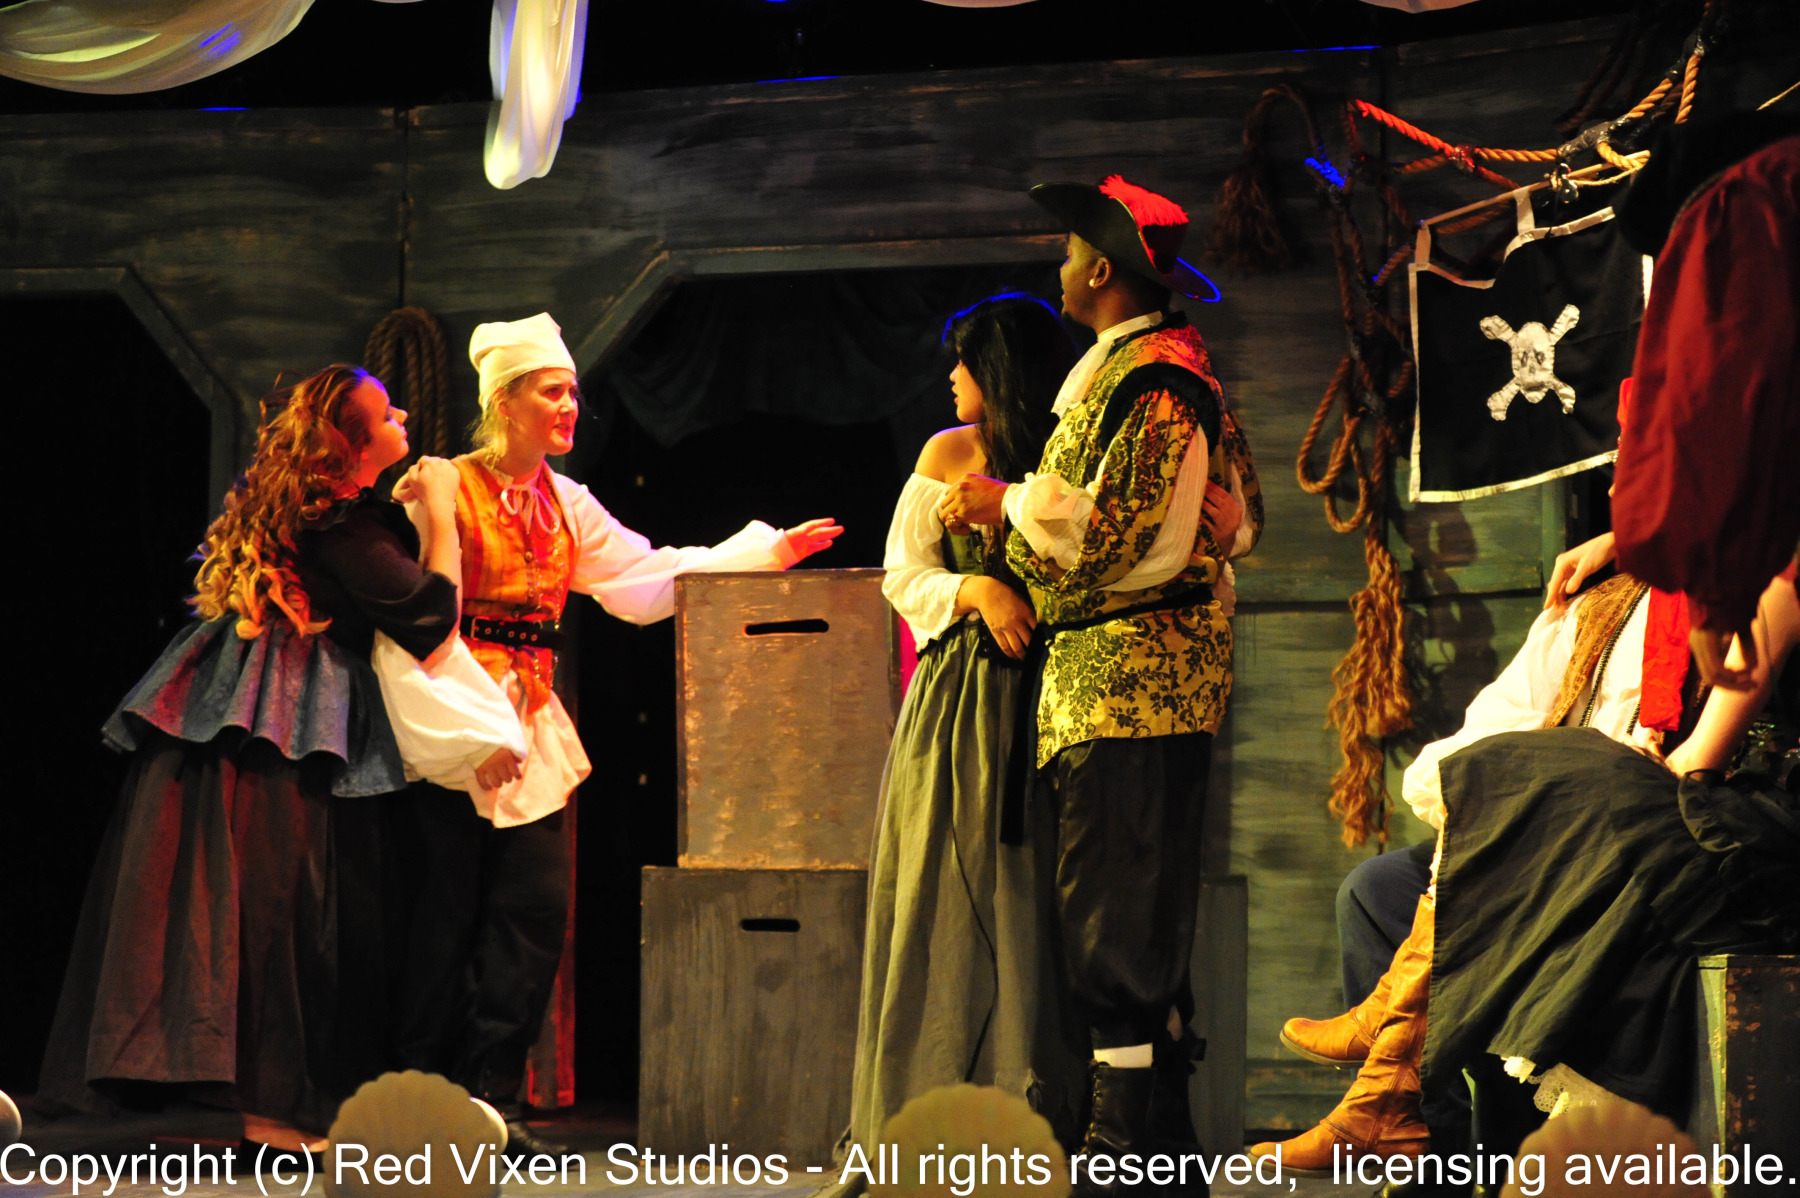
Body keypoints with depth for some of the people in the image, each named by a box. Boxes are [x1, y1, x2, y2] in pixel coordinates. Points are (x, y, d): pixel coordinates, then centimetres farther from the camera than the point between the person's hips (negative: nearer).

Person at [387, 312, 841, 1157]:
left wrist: (768, 552, 9)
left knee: (536, 911, 1)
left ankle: (492, 1098, 8)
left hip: (532, 727, 7)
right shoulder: (447, 488, -6)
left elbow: (644, 578, 14)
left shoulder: (564, 505, 15)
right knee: (446, 919, -3)